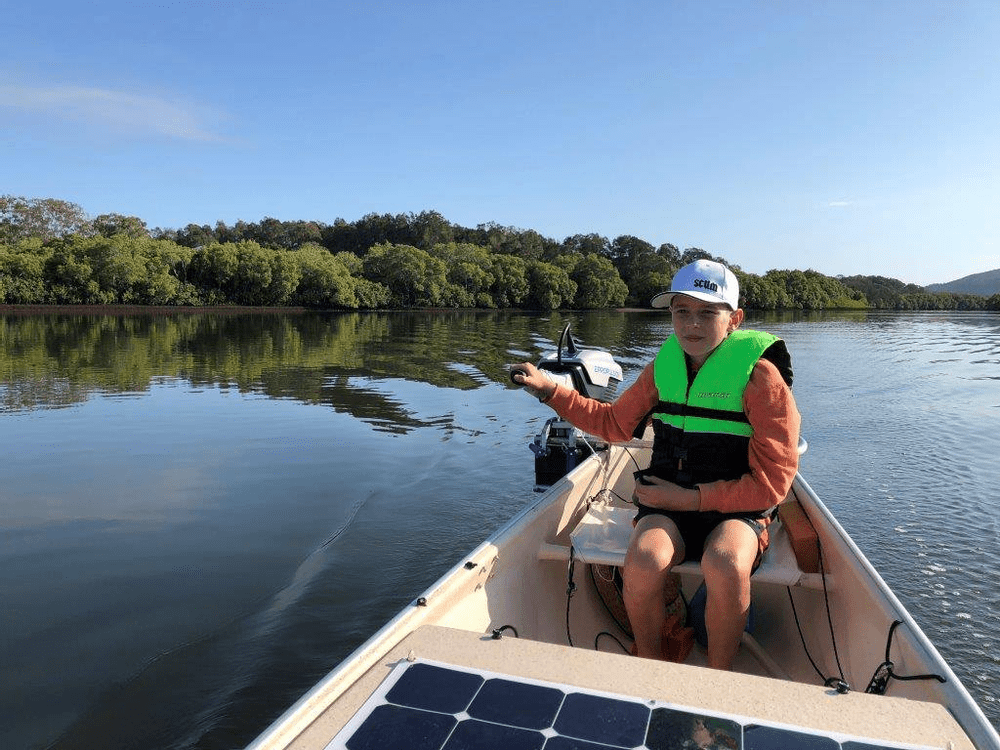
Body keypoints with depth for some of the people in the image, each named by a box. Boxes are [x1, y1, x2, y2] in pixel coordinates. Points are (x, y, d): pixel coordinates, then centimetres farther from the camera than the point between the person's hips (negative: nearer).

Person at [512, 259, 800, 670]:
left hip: (737, 510, -3)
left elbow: (772, 482, -10)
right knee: (643, 560, -29)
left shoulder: (758, 374, -9)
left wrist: (689, 497, -15)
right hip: (668, 504, 3)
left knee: (726, 565, -35)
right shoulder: (665, 366, 6)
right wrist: (548, 389, 10)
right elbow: (615, 423, 18)